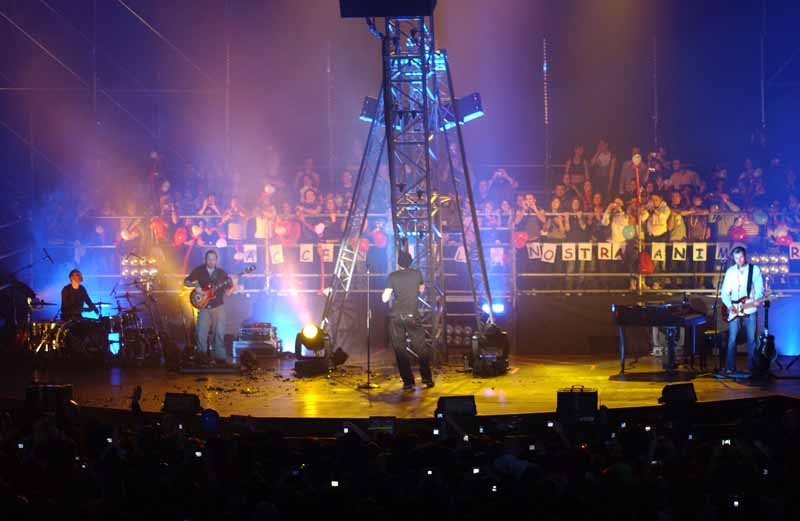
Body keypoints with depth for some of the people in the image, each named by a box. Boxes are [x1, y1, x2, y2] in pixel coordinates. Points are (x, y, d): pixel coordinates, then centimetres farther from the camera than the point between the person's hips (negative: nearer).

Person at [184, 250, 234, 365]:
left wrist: (230, 289, -13)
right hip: (204, 307, 0)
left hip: (218, 307, 0)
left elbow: (230, 286, 9)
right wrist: (195, 285, -10)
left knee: (219, 333, -4)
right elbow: (186, 282, 8)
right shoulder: (199, 270, 3)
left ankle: (220, 357, 2)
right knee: (201, 334, -3)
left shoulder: (221, 272, 5)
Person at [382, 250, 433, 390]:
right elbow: (421, 290, 21)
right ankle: (427, 379, 11)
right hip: (413, 316, 1)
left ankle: (408, 382, 1)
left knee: (400, 350, 4)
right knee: (421, 348, 11)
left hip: (396, 317, -1)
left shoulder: (392, 276, -2)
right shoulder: (417, 274, 3)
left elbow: (385, 298, -4)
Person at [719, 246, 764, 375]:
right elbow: (724, 292, 6)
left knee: (752, 339, 1)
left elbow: (760, 288, -1)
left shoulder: (754, 269, 3)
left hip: (750, 310, -1)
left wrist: (757, 300, -21)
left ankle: (752, 367, 8)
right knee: (732, 339, -3)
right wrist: (729, 305, -11)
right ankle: (730, 367, 1)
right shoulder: (730, 271, 7)